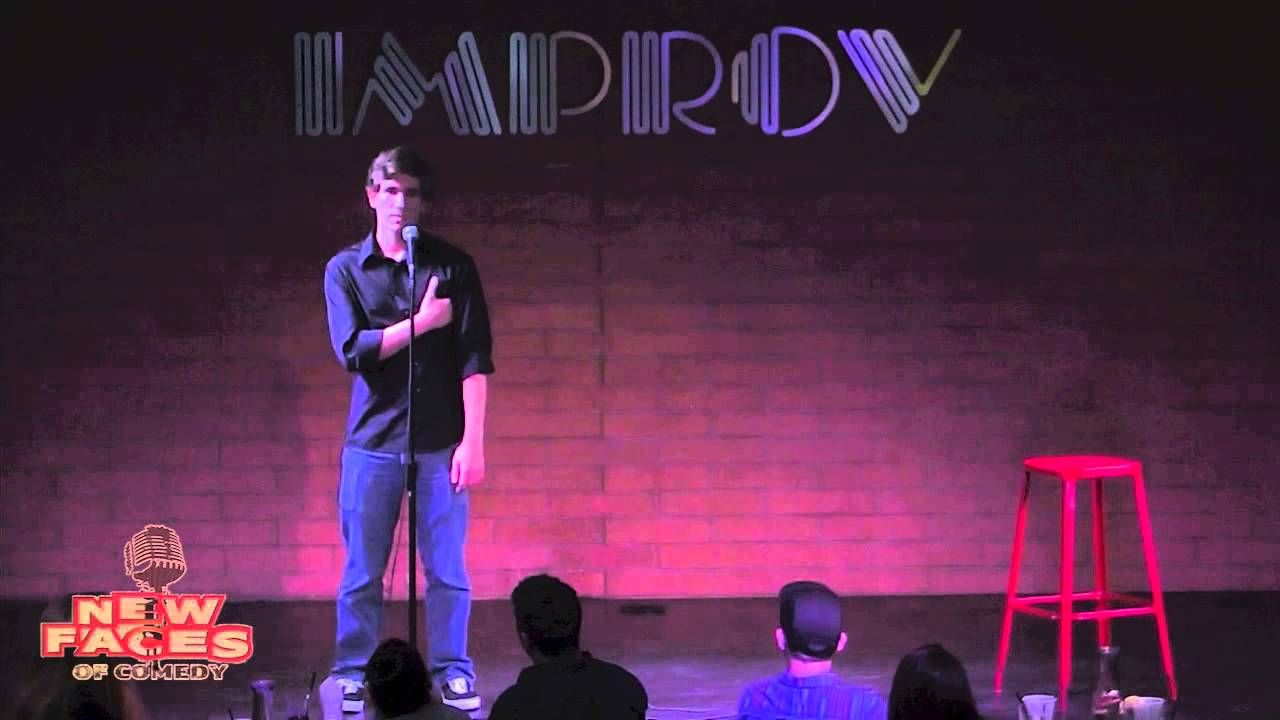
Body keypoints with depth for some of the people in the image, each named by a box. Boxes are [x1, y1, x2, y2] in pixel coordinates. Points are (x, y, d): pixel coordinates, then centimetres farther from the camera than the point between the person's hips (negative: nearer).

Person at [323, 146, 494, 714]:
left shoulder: (453, 266, 3)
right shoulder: (345, 269, 6)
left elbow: (475, 359, -2)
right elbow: (352, 350, -6)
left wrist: (473, 441, -9)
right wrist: (422, 322, -11)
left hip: (441, 442, 0)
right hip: (373, 440, 0)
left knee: (447, 570, 3)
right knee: (362, 572, 4)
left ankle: (453, 673, 14)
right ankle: (352, 676, 13)